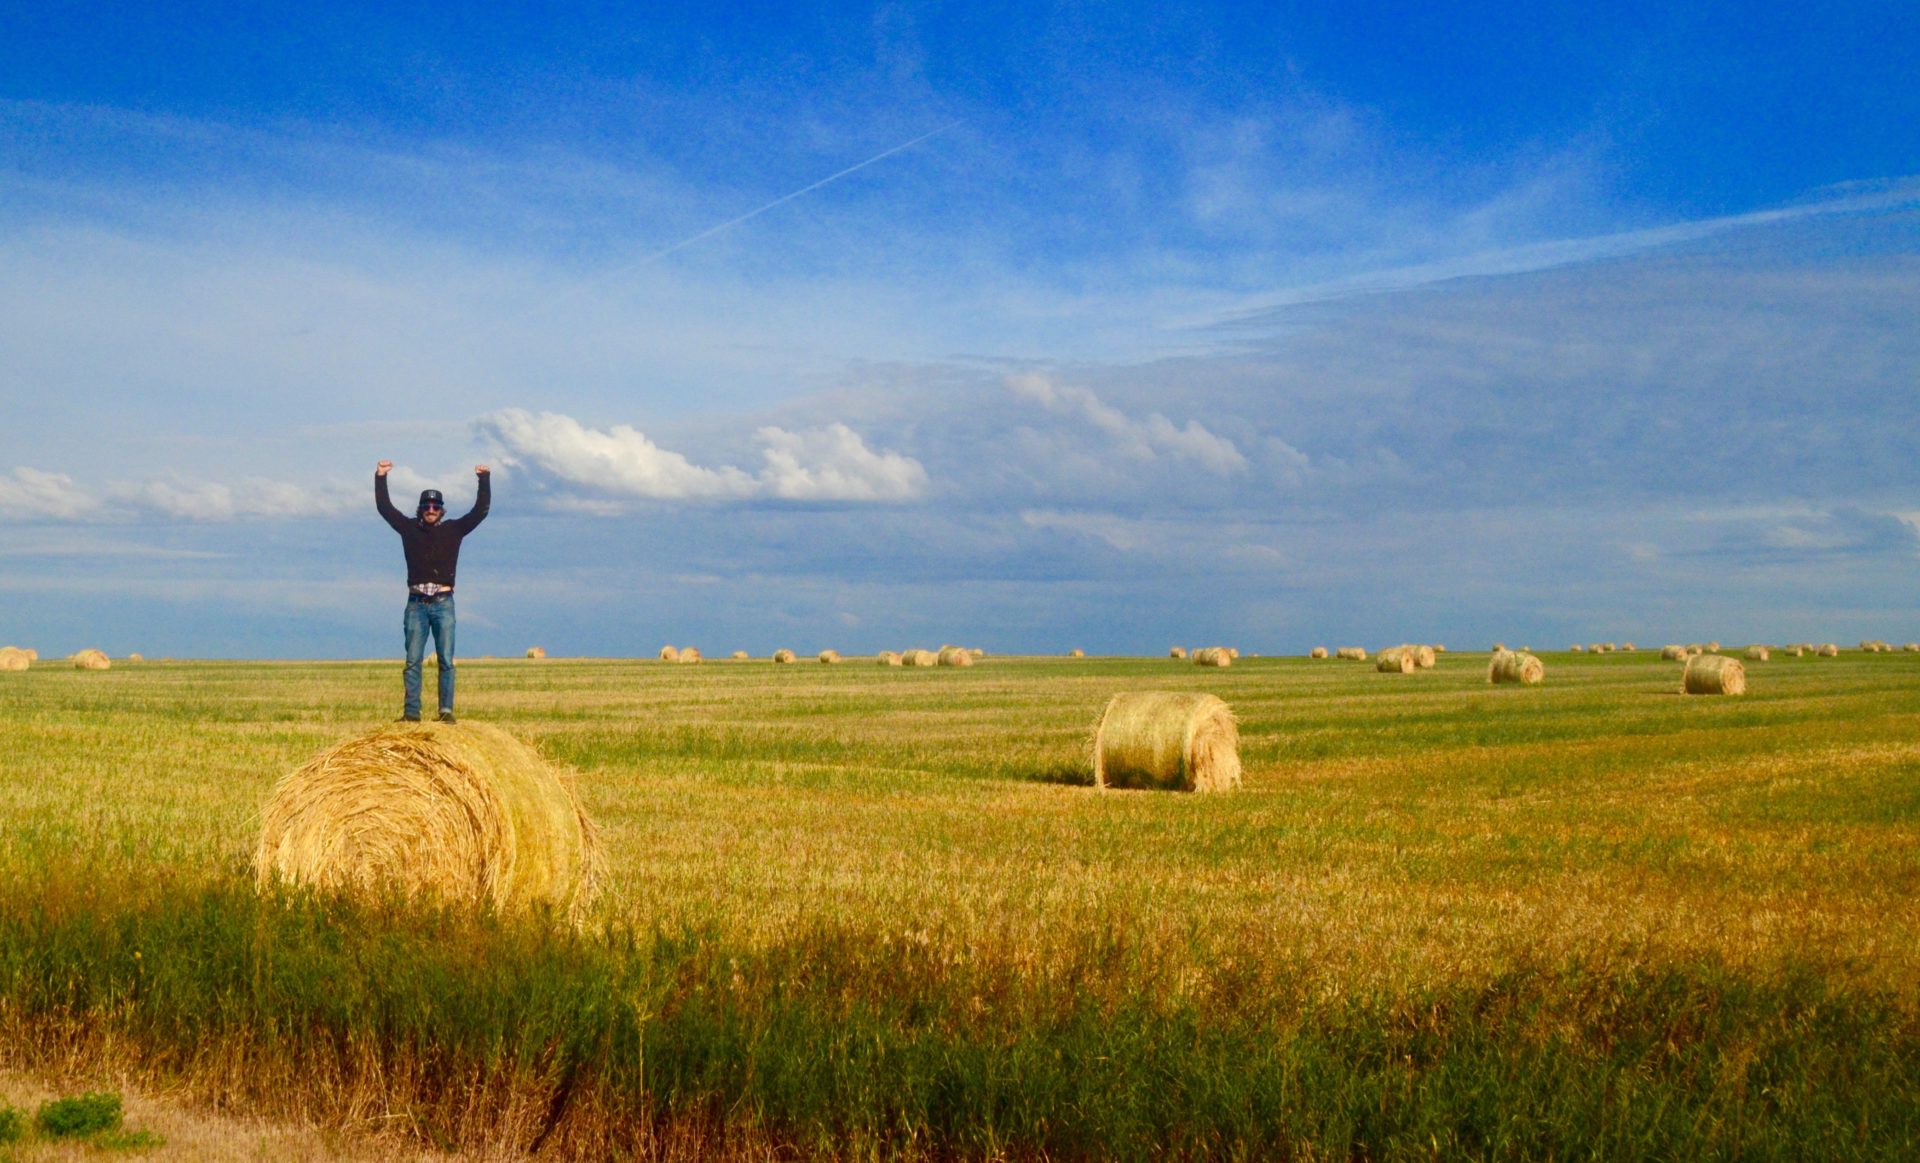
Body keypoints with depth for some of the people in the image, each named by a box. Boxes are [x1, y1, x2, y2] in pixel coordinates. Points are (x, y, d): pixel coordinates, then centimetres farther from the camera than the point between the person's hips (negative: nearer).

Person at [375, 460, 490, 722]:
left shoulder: (454, 529, 9)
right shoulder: (409, 528, 10)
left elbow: (481, 510, 5)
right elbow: (384, 507, 9)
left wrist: (484, 480, -1)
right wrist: (380, 478, 2)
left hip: (443, 604, -1)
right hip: (416, 604, 1)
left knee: (446, 660, -4)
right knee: (413, 660, -3)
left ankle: (446, 711, -5)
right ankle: (411, 712, -3)